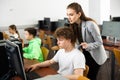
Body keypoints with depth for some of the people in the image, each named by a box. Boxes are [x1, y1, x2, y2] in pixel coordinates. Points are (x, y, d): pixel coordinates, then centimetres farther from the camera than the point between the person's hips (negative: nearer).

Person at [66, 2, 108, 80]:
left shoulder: (90, 24, -27)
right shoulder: (74, 25, -4)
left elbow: (99, 43, -21)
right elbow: (78, 43, 4)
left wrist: (87, 46, -37)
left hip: (95, 56, -6)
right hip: (85, 54, 6)